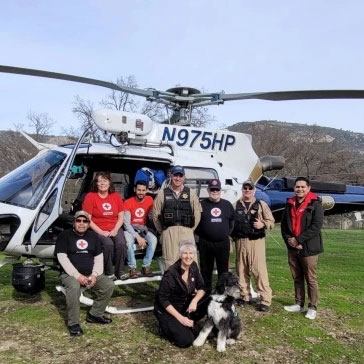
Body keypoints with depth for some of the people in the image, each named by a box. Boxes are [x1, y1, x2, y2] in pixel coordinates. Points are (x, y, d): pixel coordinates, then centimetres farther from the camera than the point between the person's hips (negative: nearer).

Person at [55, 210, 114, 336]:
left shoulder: (93, 236, 13)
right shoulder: (64, 235, -1)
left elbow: (99, 257, 9)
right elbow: (62, 258, -11)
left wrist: (95, 274, -9)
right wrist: (77, 275, -21)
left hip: (90, 274, 5)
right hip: (70, 274, -4)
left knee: (109, 285, -17)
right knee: (74, 287, -37)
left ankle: (95, 314, -2)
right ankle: (73, 323, -22)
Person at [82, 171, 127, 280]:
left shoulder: (116, 196, 9)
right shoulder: (90, 197, -2)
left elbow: (121, 217, 10)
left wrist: (115, 230, -7)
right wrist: (101, 232, -14)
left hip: (114, 229, 3)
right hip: (98, 230, -3)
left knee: (121, 243, -25)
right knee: (108, 244, -30)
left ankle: (120, 271, -8)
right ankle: (109, 272, -12)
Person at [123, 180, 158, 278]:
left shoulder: (149, 200, -2)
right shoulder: (128, 202, -13)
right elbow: (126, 223, -16)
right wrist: (137, 237, -24)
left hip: (143, 229, 3)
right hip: (130, 229, -3)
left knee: (153, 240, -26)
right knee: (129, 241, -35)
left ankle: (146, 266, -17)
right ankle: (132, 268, -22)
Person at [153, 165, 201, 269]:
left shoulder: (191, 194, 9)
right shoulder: (162, 193, 7)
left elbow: (197, 213, 8)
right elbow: (156, 214, 7)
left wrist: (191, 229, 5)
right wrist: (162, 231, 7)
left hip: (186, 232, 1)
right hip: (168, 232, 0)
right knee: (170, 261, 0)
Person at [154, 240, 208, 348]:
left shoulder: (193, 267, -7)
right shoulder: (171, 273, -26)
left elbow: (201, 288, 0)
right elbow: (163, 299, -20)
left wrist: (195, 300, -20)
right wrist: (180, 318, -22)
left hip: (185, 306, 7)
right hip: (167, 310, -6)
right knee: (185, 340, -22)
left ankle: (187, 324, 3)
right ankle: (165, 327, 5)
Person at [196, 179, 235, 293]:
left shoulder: (227, 205, 9)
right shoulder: (202, 205, 1)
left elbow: (232, 221, 14)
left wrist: (227, 233, 6)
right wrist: (201, 234, -3)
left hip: (223, 243, 2)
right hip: (205, 243, -1)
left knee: (223, 269, 8)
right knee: (206, 270, 7)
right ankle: (206, 292, 18)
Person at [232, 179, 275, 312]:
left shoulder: (261, 204, 4)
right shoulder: (236, 205, 11)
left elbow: (271, 221, 4)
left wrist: (263, 224, -15)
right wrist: (232, 236, 0)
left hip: (256, 241, -3)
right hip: (240, 241, 4)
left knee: (259, 270, -8)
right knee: (242, 270, 10)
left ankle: (265, 299, -2)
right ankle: (245, 296, 22)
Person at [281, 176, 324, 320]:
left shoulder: (315, 204, -7)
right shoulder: (290, 204, 10)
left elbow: (316, 226, -15)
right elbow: (283, 225, 11)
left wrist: (298, 239, -17)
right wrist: (289, 240, -5)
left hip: (309, 248, -5)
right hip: (292, 248, 6)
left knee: (311, 279, 2)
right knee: (297, 278, 14)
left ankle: (312, 307, 13)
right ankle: (299, 304, 26)